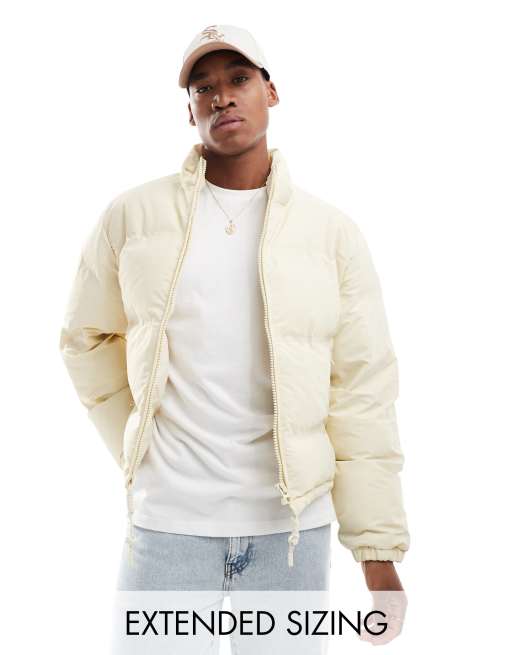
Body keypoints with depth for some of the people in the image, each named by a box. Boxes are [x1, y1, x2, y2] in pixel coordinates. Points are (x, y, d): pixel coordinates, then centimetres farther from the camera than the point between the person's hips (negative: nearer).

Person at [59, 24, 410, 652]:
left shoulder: (332, 233, -1)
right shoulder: (132, 216, 0)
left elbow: (363, 393, -3)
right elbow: (86, 338, 13)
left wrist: (379, 550, -5)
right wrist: (137, 448, 7)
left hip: (294, 529, 1)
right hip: (167, 528, 0)